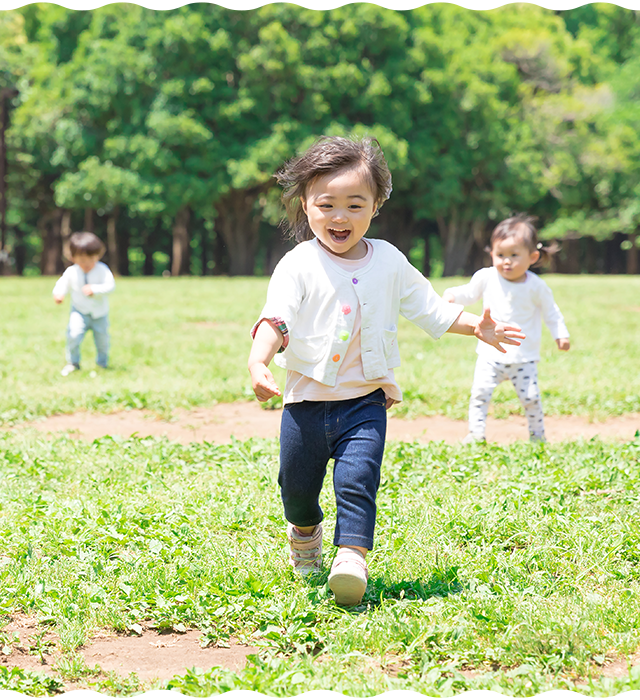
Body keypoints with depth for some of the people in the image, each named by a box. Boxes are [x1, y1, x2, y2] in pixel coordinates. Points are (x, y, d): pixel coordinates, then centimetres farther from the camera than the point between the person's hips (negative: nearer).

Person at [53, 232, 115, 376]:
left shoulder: (102, 270, -15)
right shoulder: (71, 272, -10)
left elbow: (110, 286, -21)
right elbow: (62, 284, -3)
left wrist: (95, 289, -35)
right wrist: (58, 294, -26)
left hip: (100, 314, 0)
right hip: (79, 311, 0)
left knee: (102, 338, 8)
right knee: (73, 334, -20)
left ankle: (102, 363, 35)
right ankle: (72, 362, -1)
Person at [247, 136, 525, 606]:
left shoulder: (388, 262, 2)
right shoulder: (298, 266, -9)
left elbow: (429, 308, 13)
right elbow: (276, 319, -21)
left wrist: (475, 326, 3)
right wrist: (259, 360, -39)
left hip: (365, 398, 1)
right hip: (307, 399, 0)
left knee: (358, 478, -17)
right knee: (297, 483, 12)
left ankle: (352, 557, -16)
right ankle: (305, 532, 43)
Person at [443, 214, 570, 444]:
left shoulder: (536, 287, -7)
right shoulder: (486, 278, -4)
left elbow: (550, 311, 5)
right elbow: (469, 293, 11)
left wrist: (561, 335, 0)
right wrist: (452, 295, -8)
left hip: (524, 356, -1)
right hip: (490, 353, 1)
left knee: (530, 396, -2)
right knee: (480, 391, -9)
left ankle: (537, 434, 19)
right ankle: (475, 433, 3)